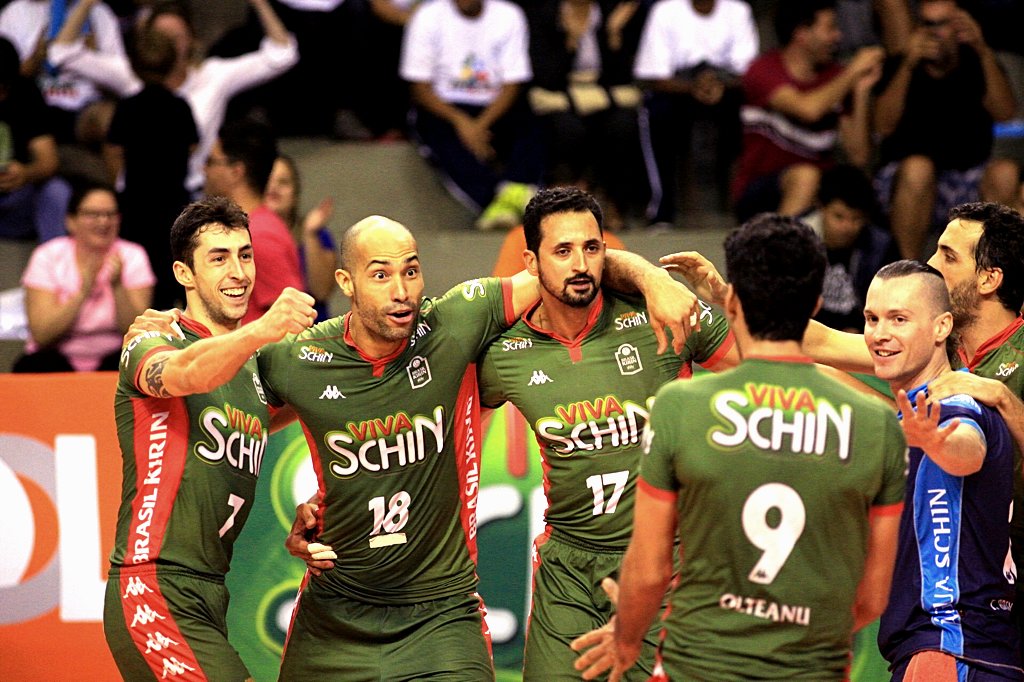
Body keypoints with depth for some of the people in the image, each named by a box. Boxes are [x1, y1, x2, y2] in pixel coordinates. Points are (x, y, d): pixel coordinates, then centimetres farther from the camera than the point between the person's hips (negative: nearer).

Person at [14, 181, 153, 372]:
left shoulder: (133, 257, -2)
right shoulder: (47, 257, -6)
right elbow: (41, 336, -16)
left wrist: (118, 287, -25)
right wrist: (82, 293, -26)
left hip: (112, 361, 1)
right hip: (59, 358, -1)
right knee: (32, 367, -32)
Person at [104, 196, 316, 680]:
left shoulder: (253, 368, 17)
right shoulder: (151, 343, -7)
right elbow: (184, 374, -31)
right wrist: (263, 329, -50)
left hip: (208, 597, 8)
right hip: (153, 590, -8)